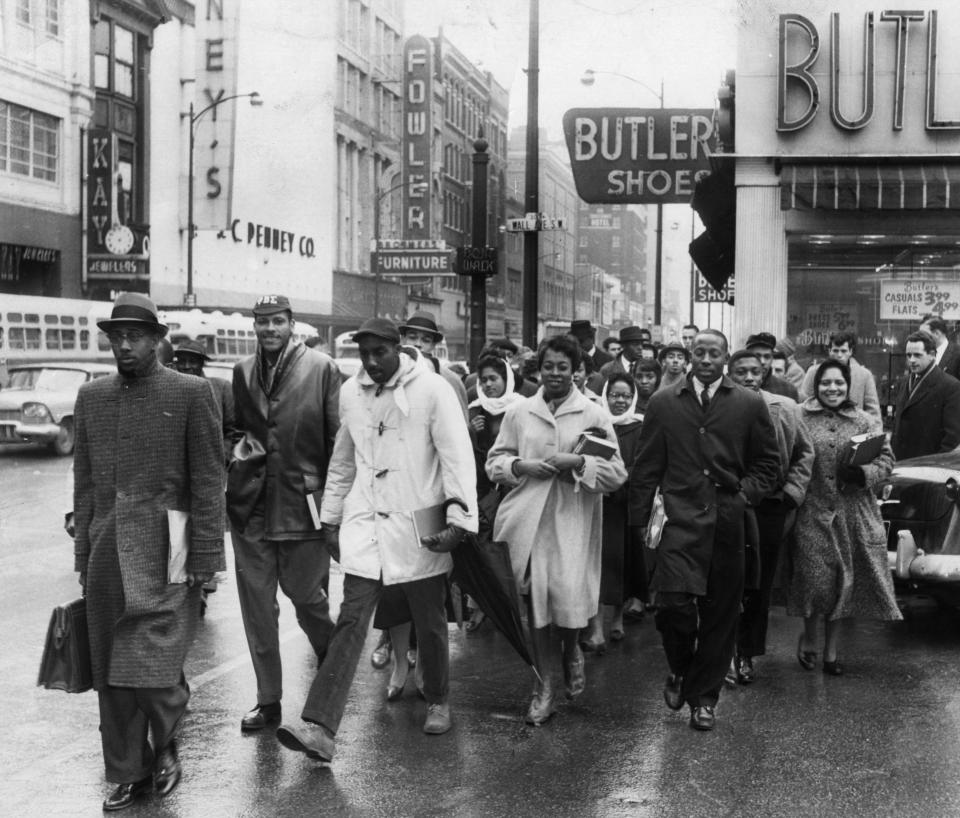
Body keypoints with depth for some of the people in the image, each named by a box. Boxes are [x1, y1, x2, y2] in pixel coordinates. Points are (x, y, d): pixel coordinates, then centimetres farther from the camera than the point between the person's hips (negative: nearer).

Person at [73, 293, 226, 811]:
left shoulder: (191, 394, -2)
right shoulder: (91, 397, 12)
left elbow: (208, 482, -4)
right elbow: (84, 483, 15)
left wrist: (204, 558, -7)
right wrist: (83, 555, 12)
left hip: (163, 554, -4)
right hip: (106, 554, 5)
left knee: (153, 666, -10)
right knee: (111, 672, 7)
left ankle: (166, 746, 17)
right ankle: (128, 773, 20)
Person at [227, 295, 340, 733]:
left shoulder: (320, 368, -4)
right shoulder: (242, 372, 9)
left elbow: (339, 438, -5)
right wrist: (239, 446, 6)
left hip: (302, 504, -4)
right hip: (250, 505, 4)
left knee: (306, 595, 6)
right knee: (257, 606, 7)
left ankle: (334, 660, 37)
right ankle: (268, 699, 18)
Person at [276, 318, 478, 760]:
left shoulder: (432, 389, -8)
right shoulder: (350, 393, 7)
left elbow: (457, 457, -10)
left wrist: (459, 518, -17)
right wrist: (330, 517, 16)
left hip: (419, 525, -3)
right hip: (364, 523, 3)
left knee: (429, 622, 10)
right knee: (351, 619, -7)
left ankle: (437, 701, 35)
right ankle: (319, 727, -15)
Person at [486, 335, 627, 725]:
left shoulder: (594, 415, 3)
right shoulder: (518, 413, 9)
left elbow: (617, 473, 0)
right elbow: (494, 461, 11)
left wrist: (579, 463, -15)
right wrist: (520, 466, -9)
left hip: (573, 522, -2)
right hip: (529, 521, 2)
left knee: (570, 600, -10)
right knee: (536, 603, 5)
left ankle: (571, 650, 26)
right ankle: (544, 686, 18)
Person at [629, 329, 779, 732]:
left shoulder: (749, 405, 7)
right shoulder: (664, 404, 8)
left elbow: (768, 462, 12)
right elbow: (646, 467, 9)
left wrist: (745, 495, -3)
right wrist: (641, 519, 4)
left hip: (728, 523, 1)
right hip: (680, 518, -1)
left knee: (719, 612, 6)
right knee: (674, 602, -16)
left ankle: (703, 697, 22)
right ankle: (680, 668, 15)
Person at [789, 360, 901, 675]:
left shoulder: (866, 422, 8)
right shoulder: (800, 418, 2)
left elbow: (885, 460, 3)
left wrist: (862, 474, -15)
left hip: (853, 515, 2)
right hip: (813, 513, -2)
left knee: (843, 582, 7)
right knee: (816, 580, -6)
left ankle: (831, 649, 22)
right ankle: (808, 638, 20)